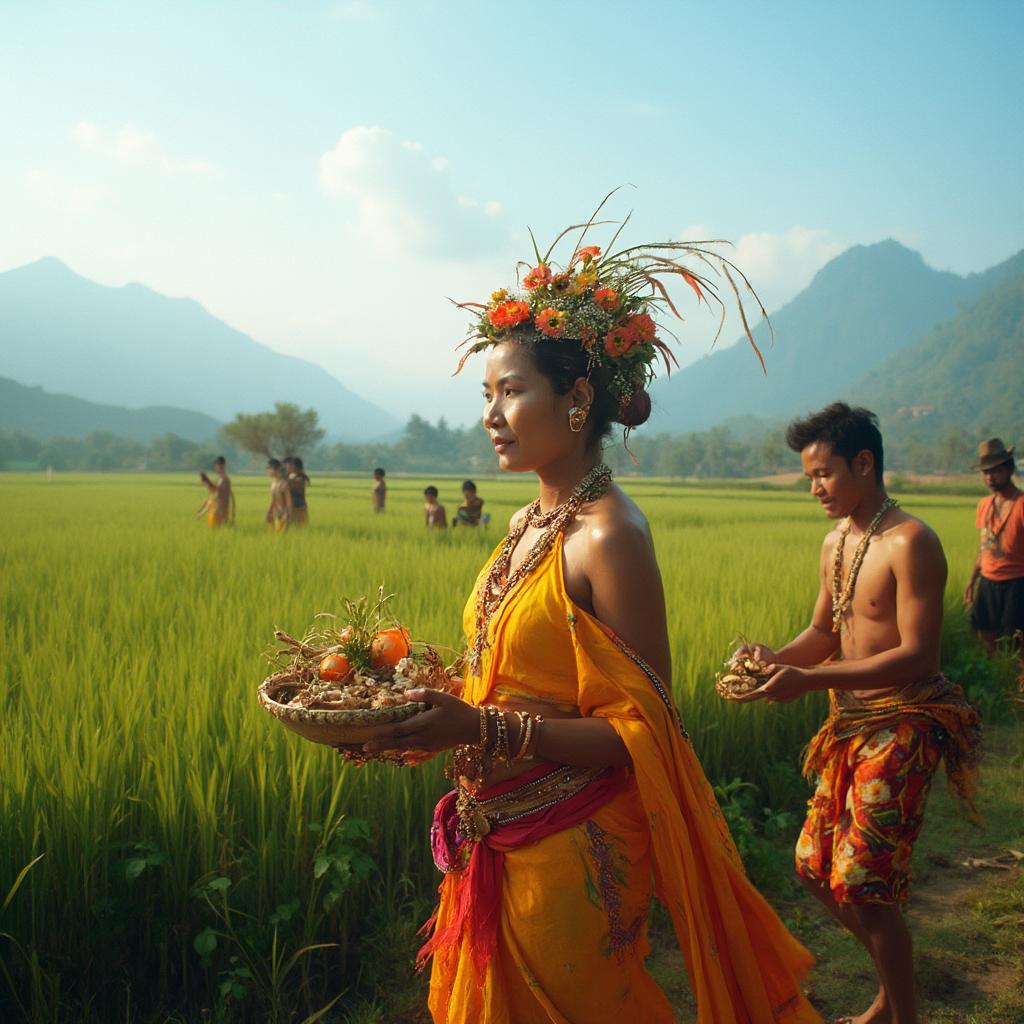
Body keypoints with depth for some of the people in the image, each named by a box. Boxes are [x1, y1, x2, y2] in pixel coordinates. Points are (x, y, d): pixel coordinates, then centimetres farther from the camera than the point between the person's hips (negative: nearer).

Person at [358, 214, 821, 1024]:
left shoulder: (609, 536, -19)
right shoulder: (530, 523, 6)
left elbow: (642, 732, -19)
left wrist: (484, 732, -27)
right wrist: (432, 715, -2)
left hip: (569, 855, -8)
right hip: (495, 846, 8)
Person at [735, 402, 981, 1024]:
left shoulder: (910, 542, -16)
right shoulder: (836, 543, 10)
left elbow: (919, 656, -22)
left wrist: (810, 681, -27)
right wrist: (774, 659, -5)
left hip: (903, 725, -8)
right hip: (853, 721, 8)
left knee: (864, 883, -7)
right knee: (816, 867, 12)